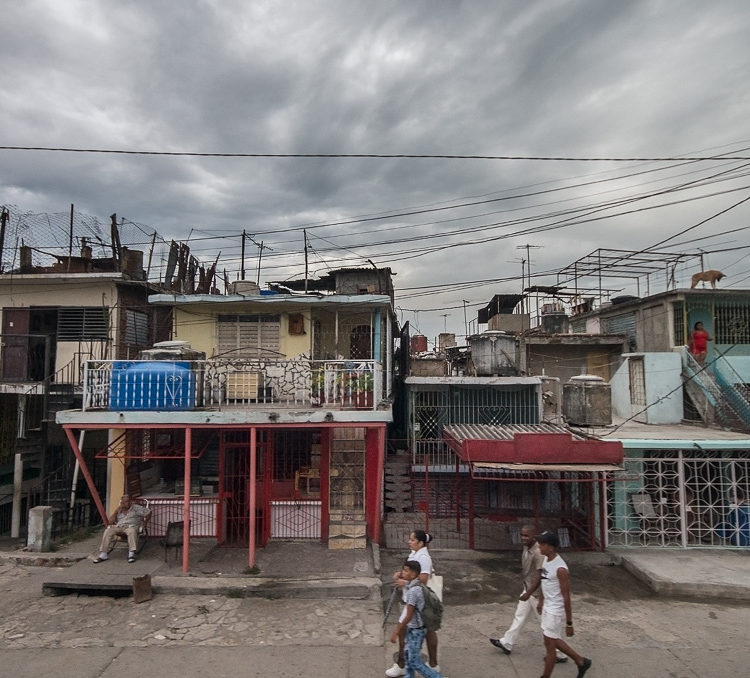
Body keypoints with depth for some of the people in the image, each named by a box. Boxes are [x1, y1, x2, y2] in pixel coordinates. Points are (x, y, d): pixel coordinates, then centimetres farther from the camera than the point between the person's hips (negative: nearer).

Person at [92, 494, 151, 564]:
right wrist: (116, 510, 6)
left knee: (131, 531, -40)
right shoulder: (119, 511, 21)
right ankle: (103, 554, -25)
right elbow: (110, 522, 11)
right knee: (108, 531, -27)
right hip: (119, 527, 4)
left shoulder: (136, 508, 12)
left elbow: (148, 512, 10)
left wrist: (145, 522, -1)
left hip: (131, 526, -3)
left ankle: (131, 554, -42)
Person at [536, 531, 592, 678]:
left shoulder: (560, 568, -27)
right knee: (554, 640, 22)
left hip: (556, 610, -9)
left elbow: (566, 597, -23)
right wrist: (540, 601, 24)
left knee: (549, 644, 4)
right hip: (547, 606, 9)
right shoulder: (545, 560, -1)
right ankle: (581, 661, 38)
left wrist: (569, 623, -18)